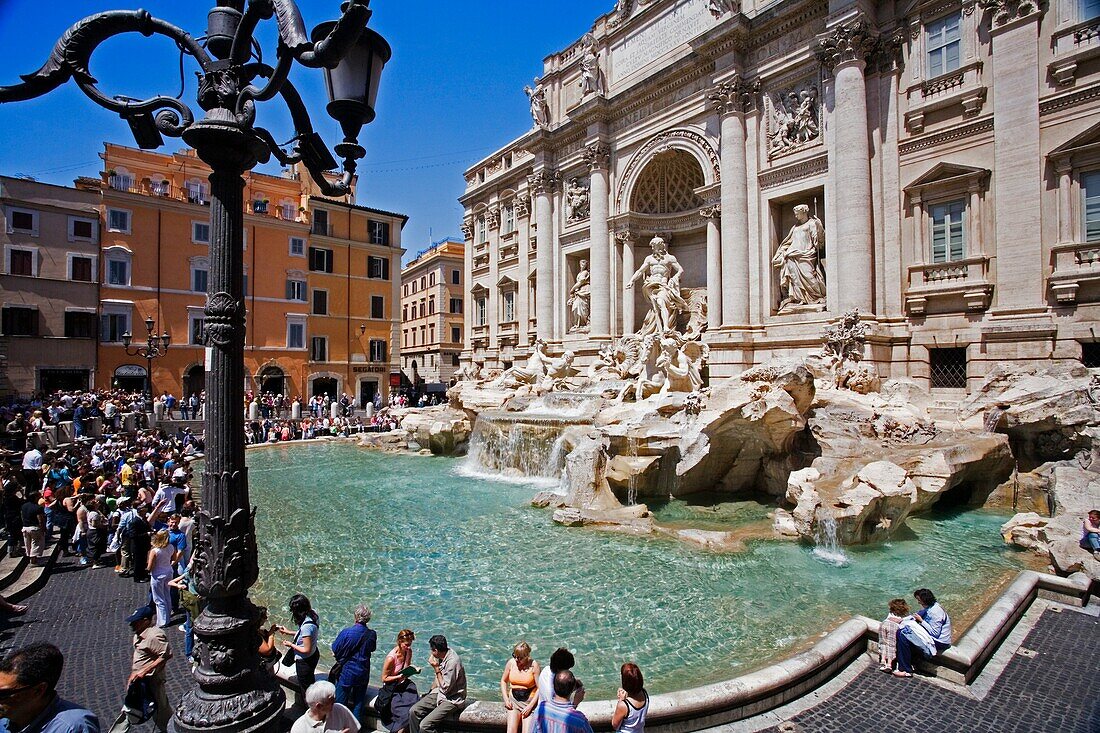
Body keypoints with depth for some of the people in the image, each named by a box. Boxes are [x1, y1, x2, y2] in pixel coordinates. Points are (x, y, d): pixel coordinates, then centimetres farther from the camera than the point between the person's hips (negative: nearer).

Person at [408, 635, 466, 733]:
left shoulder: (452, 662, -30)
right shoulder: (443, 654, -3)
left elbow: (445, 688, -23)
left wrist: (436, 668, -23)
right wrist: (430, 692, 10)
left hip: (452, 699, -8)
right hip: (440, 693, 8)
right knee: (413, 711, -5)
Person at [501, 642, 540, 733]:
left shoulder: (533, 665, -15)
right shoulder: (511, 663, -5)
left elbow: (539, 688, -12)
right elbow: (503, 681, 10)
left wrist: (530, 706, -13)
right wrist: (506, 699, 1)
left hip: (529, 701, -3)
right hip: (513, 701, 3)